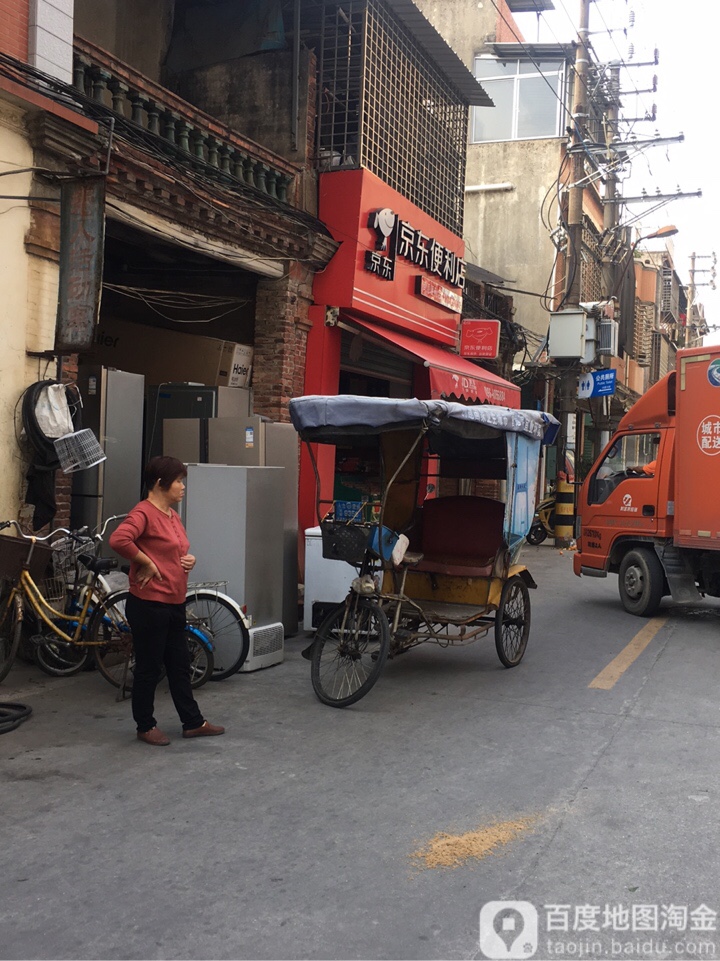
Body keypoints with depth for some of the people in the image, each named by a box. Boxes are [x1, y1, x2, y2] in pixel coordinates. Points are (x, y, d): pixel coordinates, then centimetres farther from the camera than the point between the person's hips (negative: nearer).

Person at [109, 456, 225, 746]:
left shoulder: (172, 515, 13)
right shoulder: (144, 513, -16)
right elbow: (119, 539, -33)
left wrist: (189, 559, 5)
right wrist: (146, 563, -21)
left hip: (174, 603, 9)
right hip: (149, 605, -9)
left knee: (180, 665, 16)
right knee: (149, 667, 5)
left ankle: (193, 723, 26)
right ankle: (145, 726, 20)